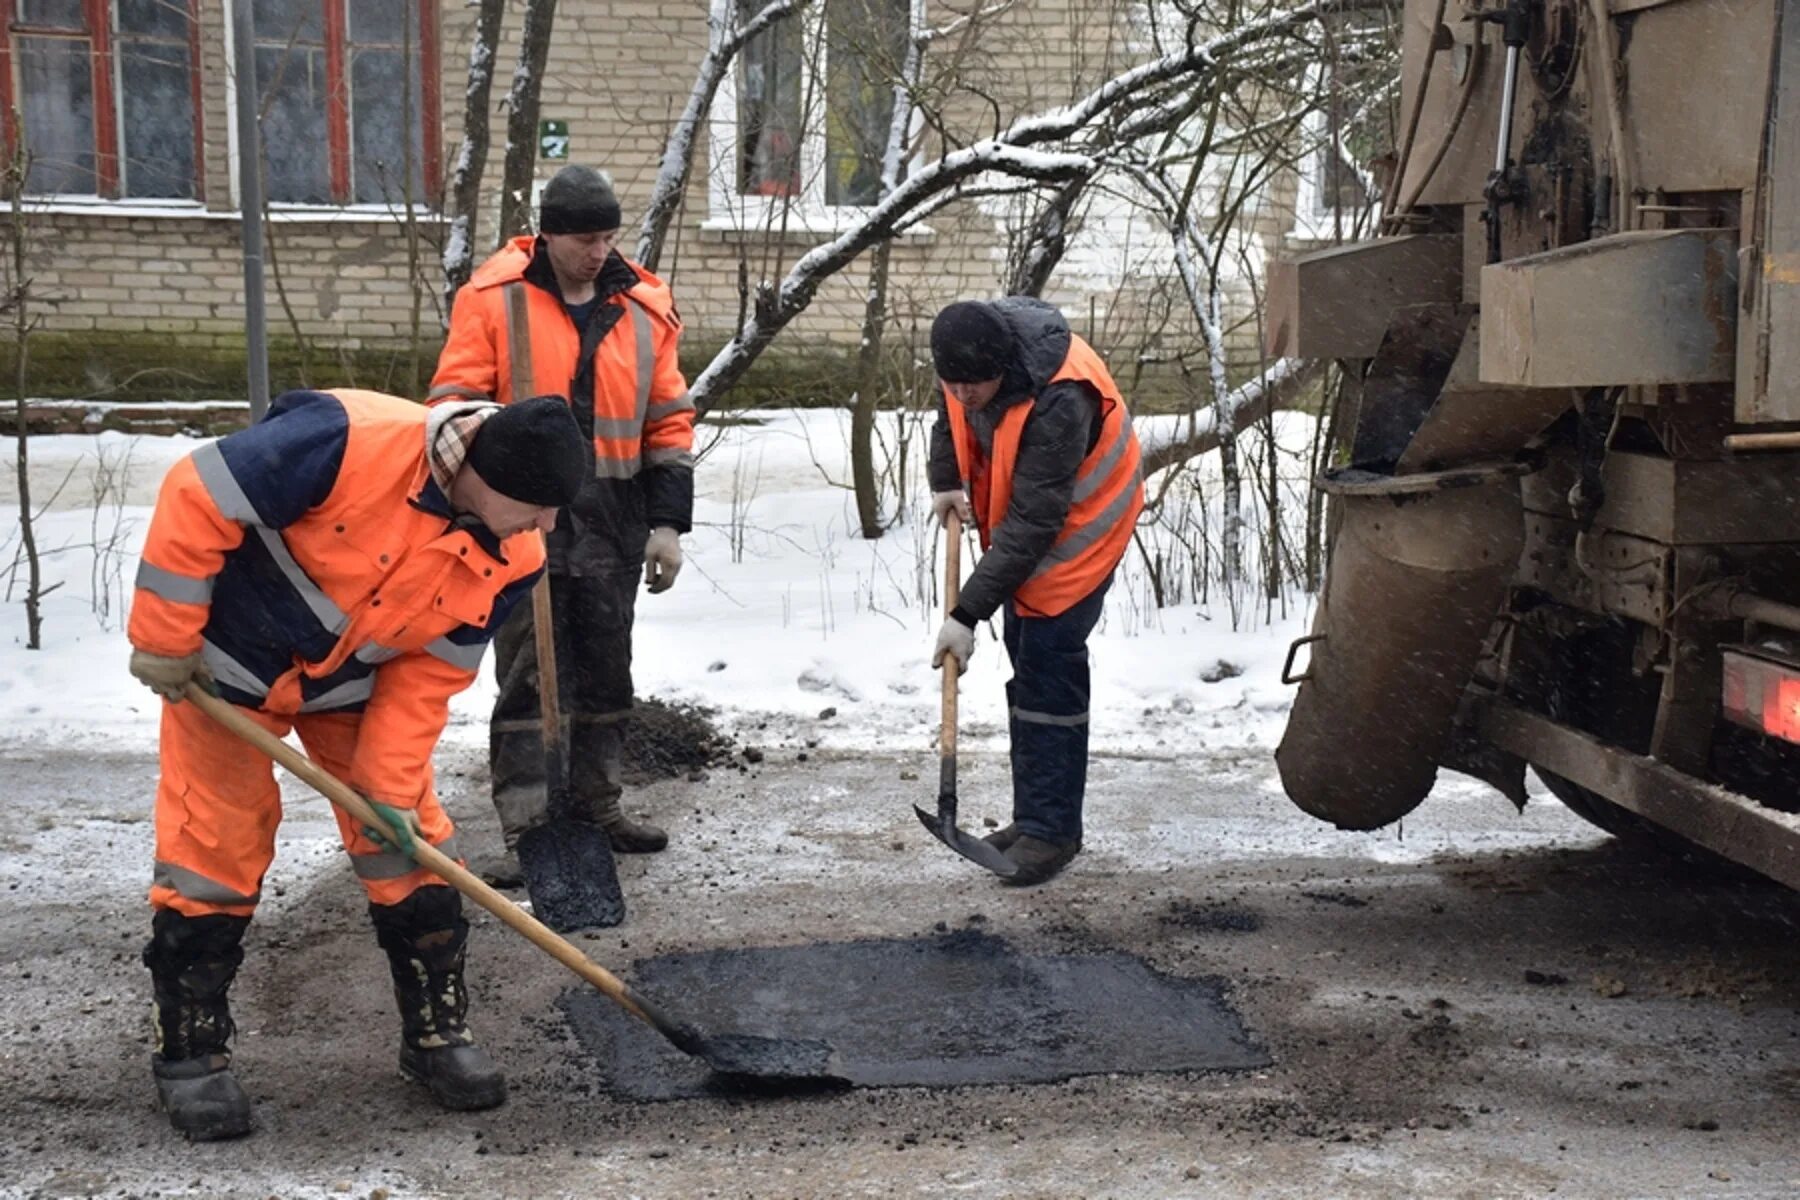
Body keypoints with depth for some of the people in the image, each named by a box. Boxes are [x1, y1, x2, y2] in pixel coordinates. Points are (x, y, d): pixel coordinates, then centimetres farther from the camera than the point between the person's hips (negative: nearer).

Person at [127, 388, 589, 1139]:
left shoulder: (512, 558, -18)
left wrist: (390, 787, -13)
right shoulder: (353, 443, -37)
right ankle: (189, 1054, 16)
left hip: (355, 683, 5)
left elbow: (431, 671, -8)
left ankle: (437, 1030, 18)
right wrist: (164, 640, -22)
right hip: (228, 663, -4)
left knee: (408, 845, 3)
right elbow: (196, 500, -30)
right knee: (214, 851, 0)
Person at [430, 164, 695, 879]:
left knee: (606, 671, 14)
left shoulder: (644, 309, 6)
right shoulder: (492, 299, -5)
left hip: (612, 523, 4)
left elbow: (670, 421, 9)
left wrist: (668, 521, 5)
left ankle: (598, 808, 28)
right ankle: (526, 831, 3)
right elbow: (453, 404, -5)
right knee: (528, 676, -2)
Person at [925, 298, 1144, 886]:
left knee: (1048, 668, -12)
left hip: (1076, 527, -8)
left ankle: (1050, 830, -4)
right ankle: (1036, 815, 20)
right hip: (1017, 520, 8)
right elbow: (951, 416, 12)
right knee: (1026, 659, 11)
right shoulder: (969, 360, -15)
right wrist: (946, 481, -2)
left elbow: (1032, 525, -34)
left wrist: (967, 613, -32)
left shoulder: (1060, 404, -37)